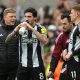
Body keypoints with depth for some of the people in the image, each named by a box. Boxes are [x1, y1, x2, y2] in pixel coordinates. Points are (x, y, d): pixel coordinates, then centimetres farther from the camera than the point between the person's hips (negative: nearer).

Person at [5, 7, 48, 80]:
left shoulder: (41, 29, -4)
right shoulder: (21, 29, 5)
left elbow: (45, 41, -24)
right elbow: (7, 40, -5)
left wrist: (32, 29, -27)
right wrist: (16, 30, -21)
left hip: (37, 66, -3)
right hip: (23, 66, 3)